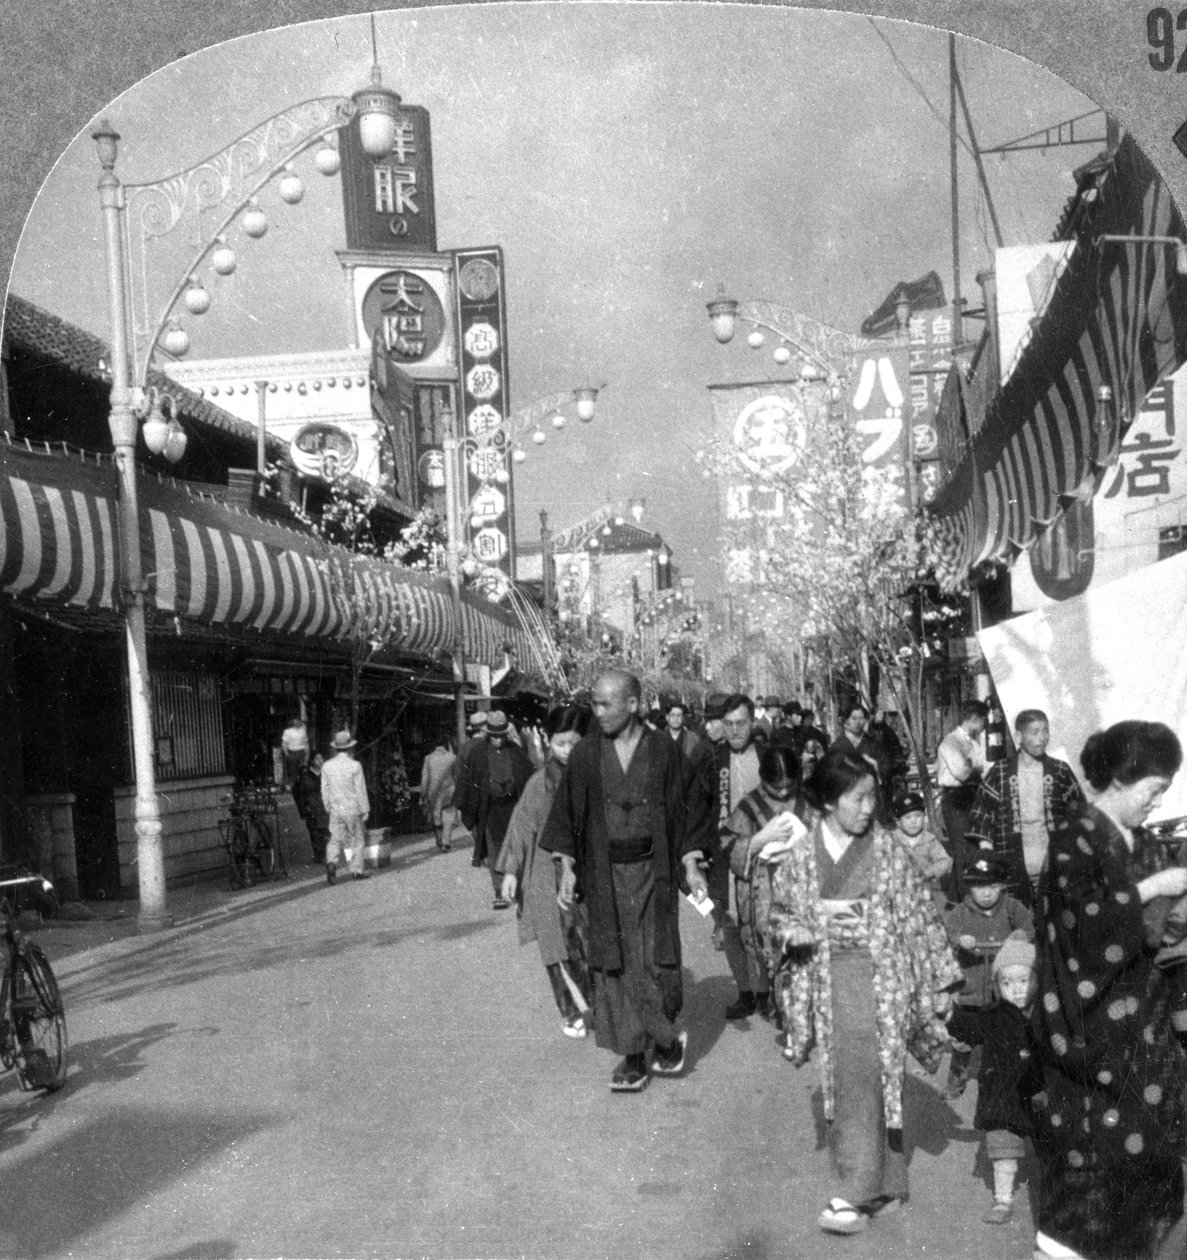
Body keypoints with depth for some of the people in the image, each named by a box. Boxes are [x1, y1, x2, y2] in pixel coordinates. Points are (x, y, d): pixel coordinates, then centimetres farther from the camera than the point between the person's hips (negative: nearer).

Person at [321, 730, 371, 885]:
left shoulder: (327, 766, -2)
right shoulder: (355, 766, -13)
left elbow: (325, 790, 5)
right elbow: (360, 790, -9)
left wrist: (328, 808, 17)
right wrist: (365, 810, 0)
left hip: (335, 809, 3)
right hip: (352, 808, -3)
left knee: (336, 839, 8)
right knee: (356, 839, 10)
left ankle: (331, 862, -16)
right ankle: (356, 870, 15)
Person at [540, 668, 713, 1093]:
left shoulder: (662, 750, -3)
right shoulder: (585, 755, 0)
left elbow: (681, 811, 2)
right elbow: (568, 817, 4)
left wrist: (690, 866, -4)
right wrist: (567, 868, -4)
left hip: (652, 871, -1)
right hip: (604, 874, 1)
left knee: (654, 959, 1)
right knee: (615, 962, 3)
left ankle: (665, 1037, 24)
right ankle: (633, 1055, 11)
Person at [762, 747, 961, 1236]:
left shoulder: (886, 850, -4)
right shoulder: (798, 855, 1)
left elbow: (918, 918, 1)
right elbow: (780, 920, 8)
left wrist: (938, 984, 1)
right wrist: (819, 916, -12)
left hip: (877, 979, -3)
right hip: (826, 980, 3)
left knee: (868, 1080, -9)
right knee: (844, 1081, 8)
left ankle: (858, 1193, -2)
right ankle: (885, 1182, 22)